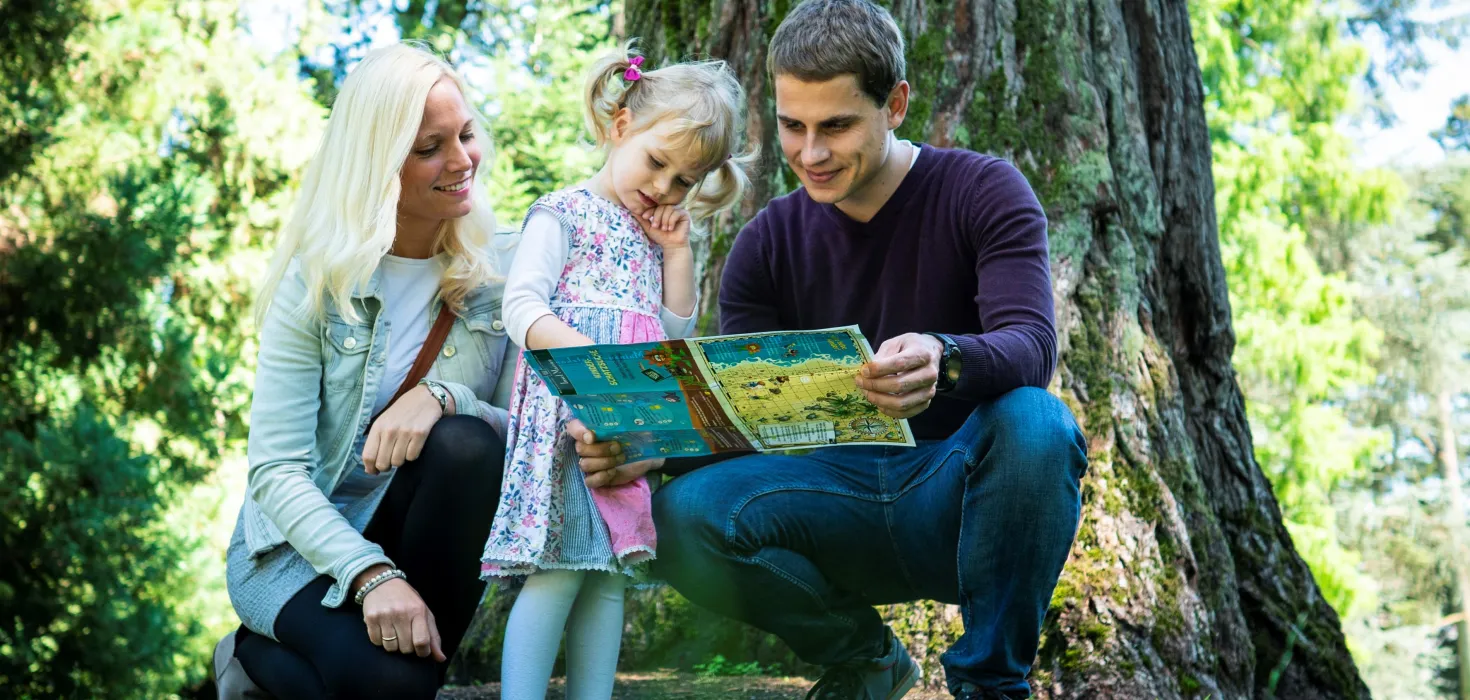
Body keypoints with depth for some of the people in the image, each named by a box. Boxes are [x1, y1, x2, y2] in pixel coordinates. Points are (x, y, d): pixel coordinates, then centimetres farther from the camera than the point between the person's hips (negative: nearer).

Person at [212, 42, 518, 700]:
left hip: (415, 525, 3)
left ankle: (416, 641, -10)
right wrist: (372, 574, -32)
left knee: (466, 443, -30)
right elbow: (275, 469, -16)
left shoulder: (503, 269, -3)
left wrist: (443, 397, -33)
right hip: (300, 540, -2)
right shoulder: (319, 279, -10)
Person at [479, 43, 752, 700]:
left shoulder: (655, 232, 23)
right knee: (558, 570, -14)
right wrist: (588, 354, -27)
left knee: (609, 577, 5)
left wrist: (677, 251, 11)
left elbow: (677, 330, 21)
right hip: (569, 416, -7)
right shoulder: (564, 214, 0)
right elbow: (521, 306, -11)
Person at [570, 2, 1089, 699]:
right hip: (841, 497, 3)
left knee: (1033, 422, -36)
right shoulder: (769, 243, 4)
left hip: (959, 497, -3)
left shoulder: (983, 192, -5)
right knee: (683, 512, -25)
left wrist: (944, 360, -45)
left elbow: (1031, 345, -21)